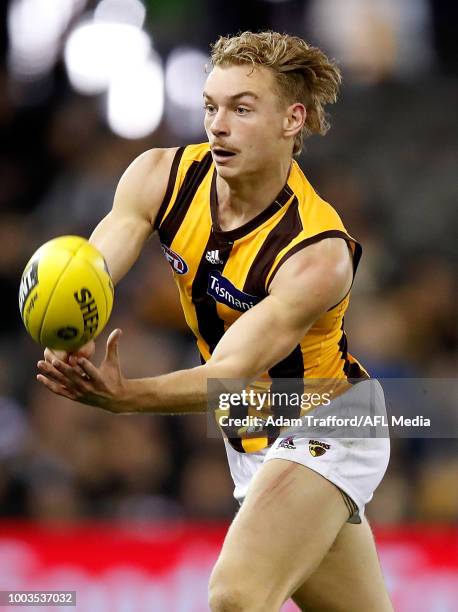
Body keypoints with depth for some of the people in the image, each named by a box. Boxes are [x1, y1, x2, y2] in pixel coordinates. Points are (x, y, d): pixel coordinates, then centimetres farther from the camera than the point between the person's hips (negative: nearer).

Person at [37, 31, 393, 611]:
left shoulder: (319, 254, -30)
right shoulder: (160, 177, -14)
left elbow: (234, 372, -38)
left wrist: (126, 396, -56)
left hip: (323, 431, -6)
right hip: (252, 438, 6)